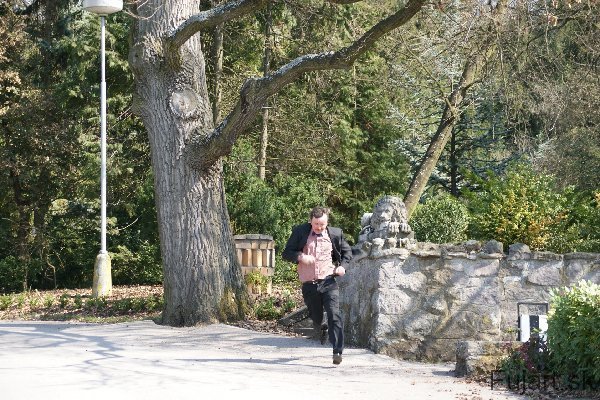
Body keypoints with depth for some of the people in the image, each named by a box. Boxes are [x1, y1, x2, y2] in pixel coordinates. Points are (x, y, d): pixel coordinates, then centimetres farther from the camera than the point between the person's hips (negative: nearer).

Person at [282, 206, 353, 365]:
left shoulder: (335, 234, 4)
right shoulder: (300, 232, 1)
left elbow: (347, 252, 19)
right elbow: (286, 253, 2)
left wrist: (342, 266, 0)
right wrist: (300, 256, -17)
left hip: (328, 282, -1)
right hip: (309, 285, 1)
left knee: (334, 314, -18)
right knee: (316, 317, 13)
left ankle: (338, 352, -19)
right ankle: (321, 330, 50)